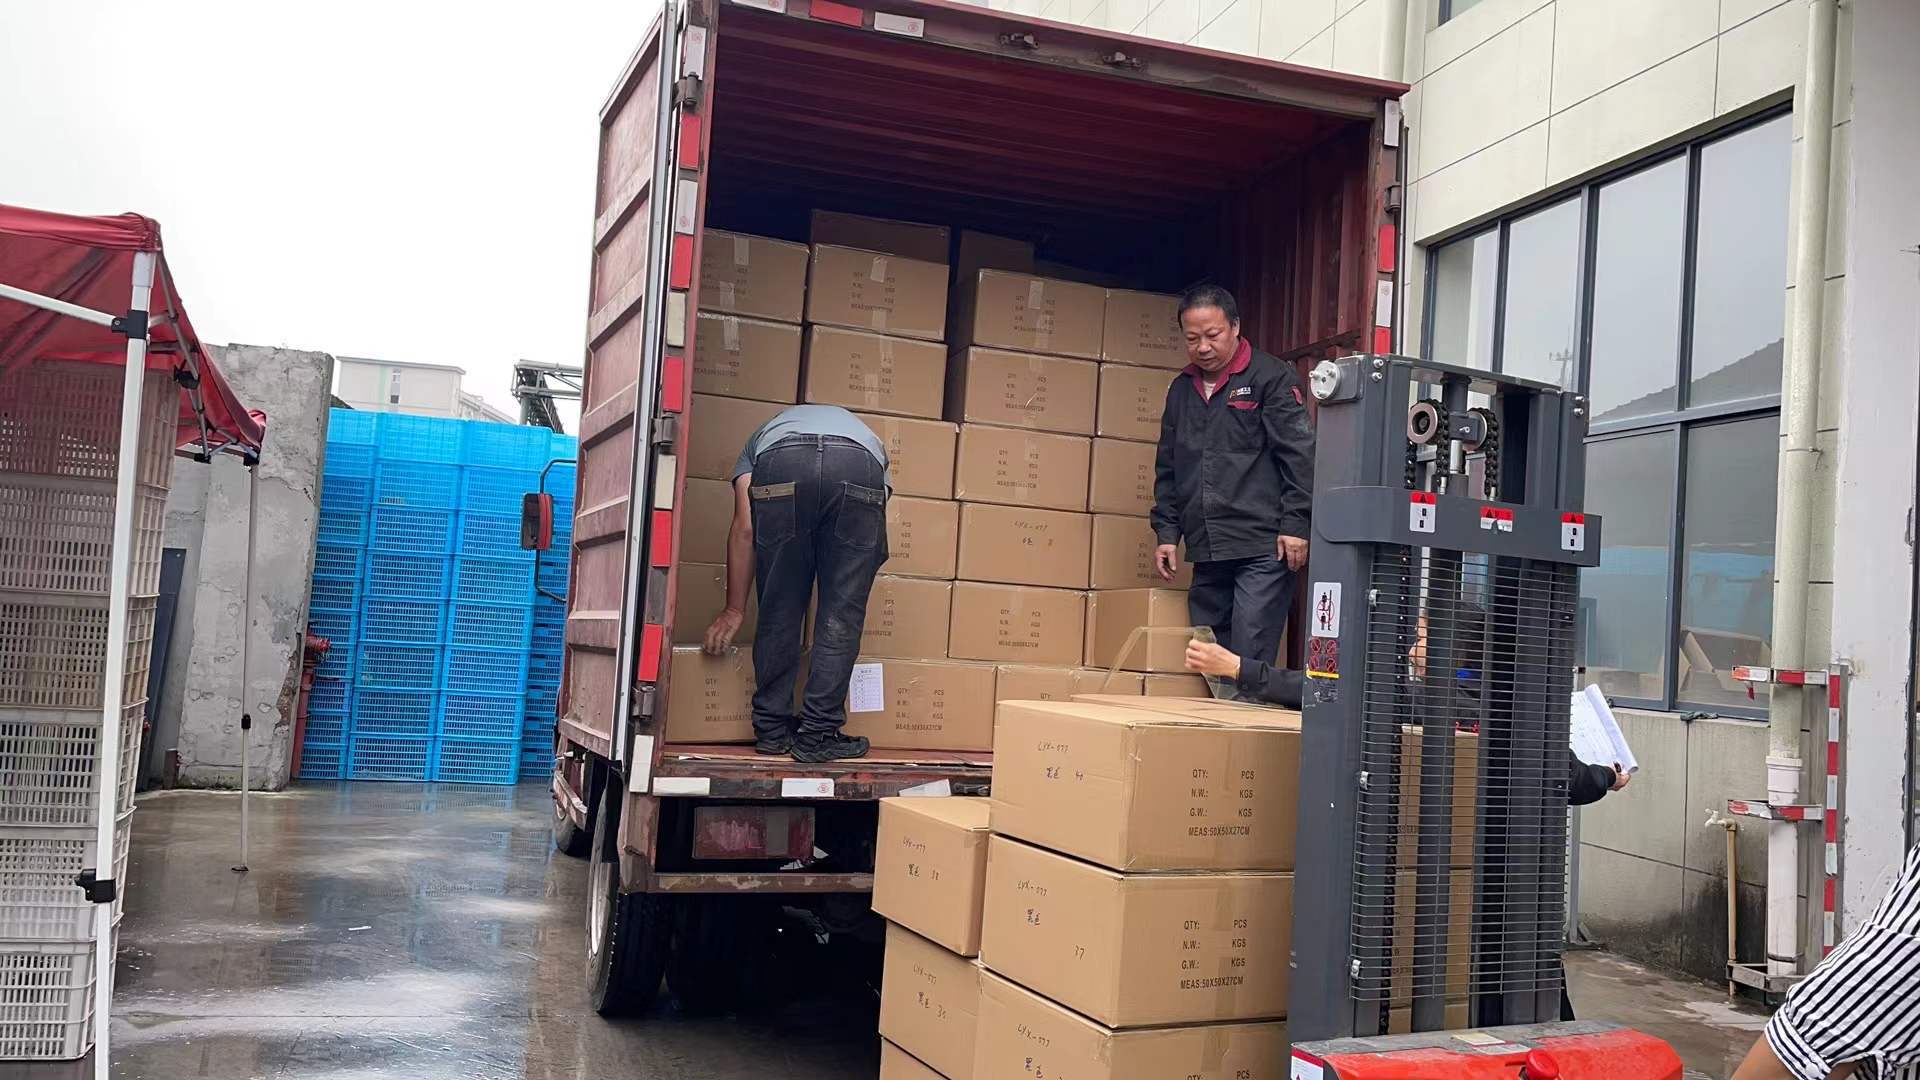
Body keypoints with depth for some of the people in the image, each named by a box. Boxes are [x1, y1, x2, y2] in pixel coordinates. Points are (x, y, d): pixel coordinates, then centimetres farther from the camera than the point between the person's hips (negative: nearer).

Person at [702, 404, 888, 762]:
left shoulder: (762, 437, 42)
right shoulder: (867, 435, 46)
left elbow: (744, 529, 28)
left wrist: (734, 609, 31)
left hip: (781, 464, 0)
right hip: (860, 467, 0)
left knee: (779, 610, 15)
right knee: (841, 615, 11)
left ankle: (772, 729, 21)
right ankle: (817, 735, 12)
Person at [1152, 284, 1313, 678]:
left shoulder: (1271, 377, -1)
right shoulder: (1181, 390, 17)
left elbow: (1298, 454, -7)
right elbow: (1167, 469, 21)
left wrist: (1294, 524, -13)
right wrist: (1167, 532, 14)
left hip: (1262, 547, -6)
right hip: (1207, 552, 7)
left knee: (1249, 660, -10)